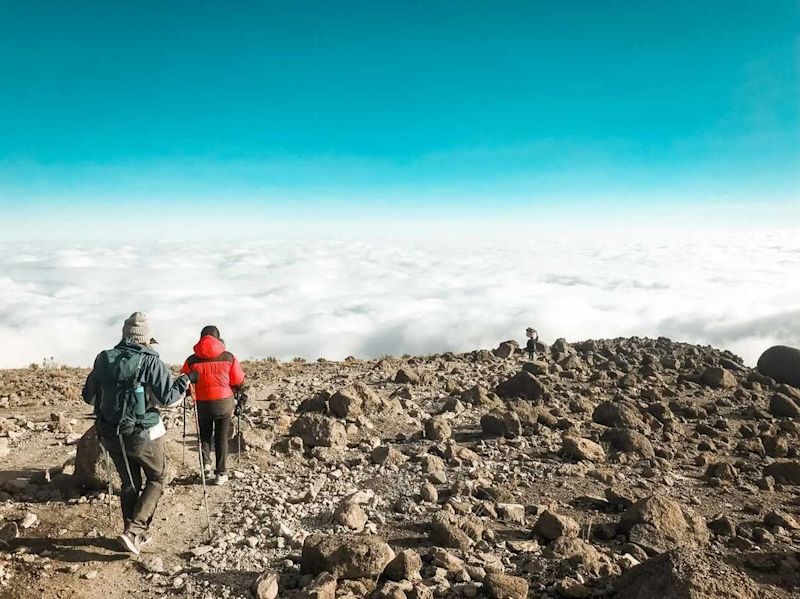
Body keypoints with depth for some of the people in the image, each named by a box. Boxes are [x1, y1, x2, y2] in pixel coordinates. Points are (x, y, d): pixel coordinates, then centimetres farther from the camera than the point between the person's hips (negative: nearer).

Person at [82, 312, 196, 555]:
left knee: (129, 483, 19)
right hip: (144, 434, -5)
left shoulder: (103, 359, 1)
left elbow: (89, 396, 11)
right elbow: (168, 398, -16)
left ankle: (134, 535, 28)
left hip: (111, 435, 5)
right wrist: (184, 382, 0)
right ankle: (134, 530, 2)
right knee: (156, 479, 14)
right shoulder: (151, 362, -15)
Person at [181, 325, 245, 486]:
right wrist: (235, 392, 19)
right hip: (224, 403, 0)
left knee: (205, 435, 22)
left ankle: (206, 462, 4)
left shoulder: (192, 360, -6)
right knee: (221, 438, 11)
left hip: (202, 403, 1)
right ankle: (221, 473, 13)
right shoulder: (229, 358, -7)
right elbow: (239, 382, -1)